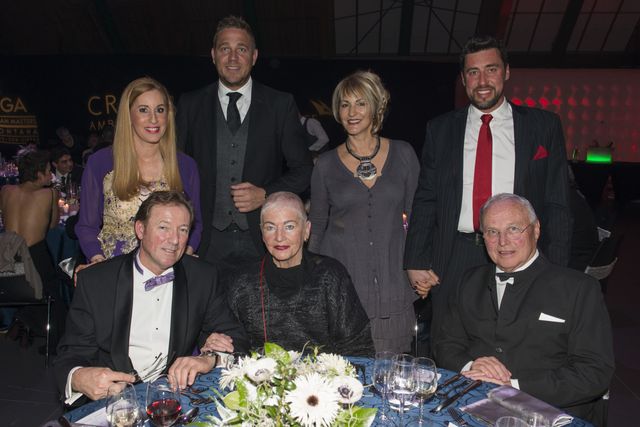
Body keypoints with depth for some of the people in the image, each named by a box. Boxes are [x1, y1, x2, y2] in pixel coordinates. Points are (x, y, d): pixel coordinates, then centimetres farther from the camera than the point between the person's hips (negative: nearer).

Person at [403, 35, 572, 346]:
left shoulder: (544, 126, 5)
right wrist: (416, 262, 1)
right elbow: (425, 200, 8)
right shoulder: (440, 129, 8)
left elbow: (558, 203, 3)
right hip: (454, 260, 1)